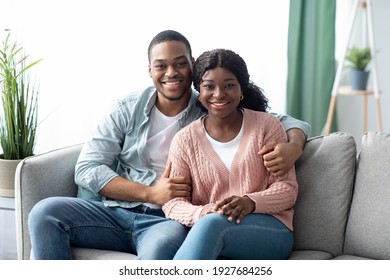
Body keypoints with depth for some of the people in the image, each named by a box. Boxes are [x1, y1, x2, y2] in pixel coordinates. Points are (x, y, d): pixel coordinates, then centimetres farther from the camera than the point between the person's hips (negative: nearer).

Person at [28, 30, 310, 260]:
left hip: (168, 221, -3)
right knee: (45, 213, -23)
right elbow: (87, 168, 1)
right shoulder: (128, 110, 8)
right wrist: (151, 193, -10)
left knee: (160, 250, -39)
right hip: (115, 212, 3)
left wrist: (293, 146, -19)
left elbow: (289, 122, 8)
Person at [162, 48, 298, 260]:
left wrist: (251, 202, -19)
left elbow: (287, 188, 3)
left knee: (212, 224, -37)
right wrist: (201, 213, -21)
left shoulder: (266, 126, 7)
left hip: (269, 228, -1)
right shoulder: (185, 139, 10)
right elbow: (172, 203, 3)